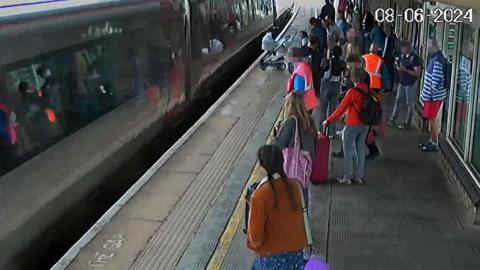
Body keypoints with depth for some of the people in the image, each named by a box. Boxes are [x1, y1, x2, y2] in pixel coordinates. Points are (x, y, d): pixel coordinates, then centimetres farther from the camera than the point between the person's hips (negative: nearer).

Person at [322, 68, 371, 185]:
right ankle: (360, 176, 20)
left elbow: (341, 109, -16)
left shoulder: (353, 92, -19)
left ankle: (348, 177, 8)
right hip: (365, 124, 6)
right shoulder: (368, 91, -1)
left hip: (353, 125, -6)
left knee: (348, 150, 5)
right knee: (361, 149, 14)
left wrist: (328, 120, -8)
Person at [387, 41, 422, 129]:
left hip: (410, 84, -7)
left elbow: (418, 74, -20)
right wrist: (399, 68, -3)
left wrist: (405, 70, -25)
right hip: (402, 83, 7)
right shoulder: (403, 56, 5)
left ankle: (407, 123, 12)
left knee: (410, 104, 4)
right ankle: (392, 119, 19)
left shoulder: (415, 58, -17)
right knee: (398, 101, 11)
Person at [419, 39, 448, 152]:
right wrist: (426, 93, 17)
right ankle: (432, 140, 28)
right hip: (432, 95, 10)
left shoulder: (438, 61, -21)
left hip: (434, 96, -10)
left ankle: (435, 144, 6)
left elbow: (436, 80, -24)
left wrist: (430, 94, -17)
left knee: (432, 119, -2)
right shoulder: (435, 59, 10)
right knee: (431, 118, 17)